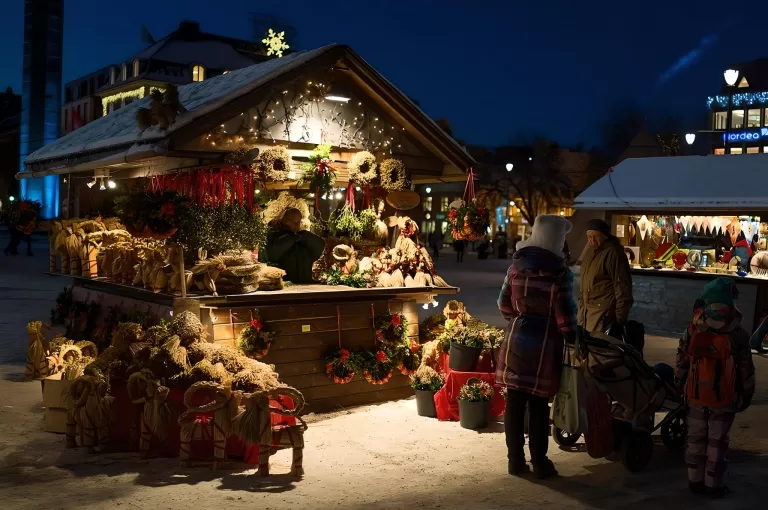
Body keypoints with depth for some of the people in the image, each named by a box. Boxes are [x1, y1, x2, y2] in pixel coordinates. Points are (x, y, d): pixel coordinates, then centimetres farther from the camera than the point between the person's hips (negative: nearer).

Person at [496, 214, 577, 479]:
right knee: (539, 405, 5)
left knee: (514, 402, 9)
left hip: (516, 340, 4)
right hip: (544, 344, -3)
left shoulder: (516, 266, 1)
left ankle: (515, 459, 16)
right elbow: (565, 315, -13)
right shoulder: (560, 273, -12)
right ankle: (539, 462, 12)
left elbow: (504, 305, 7)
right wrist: (572, 338, 1)